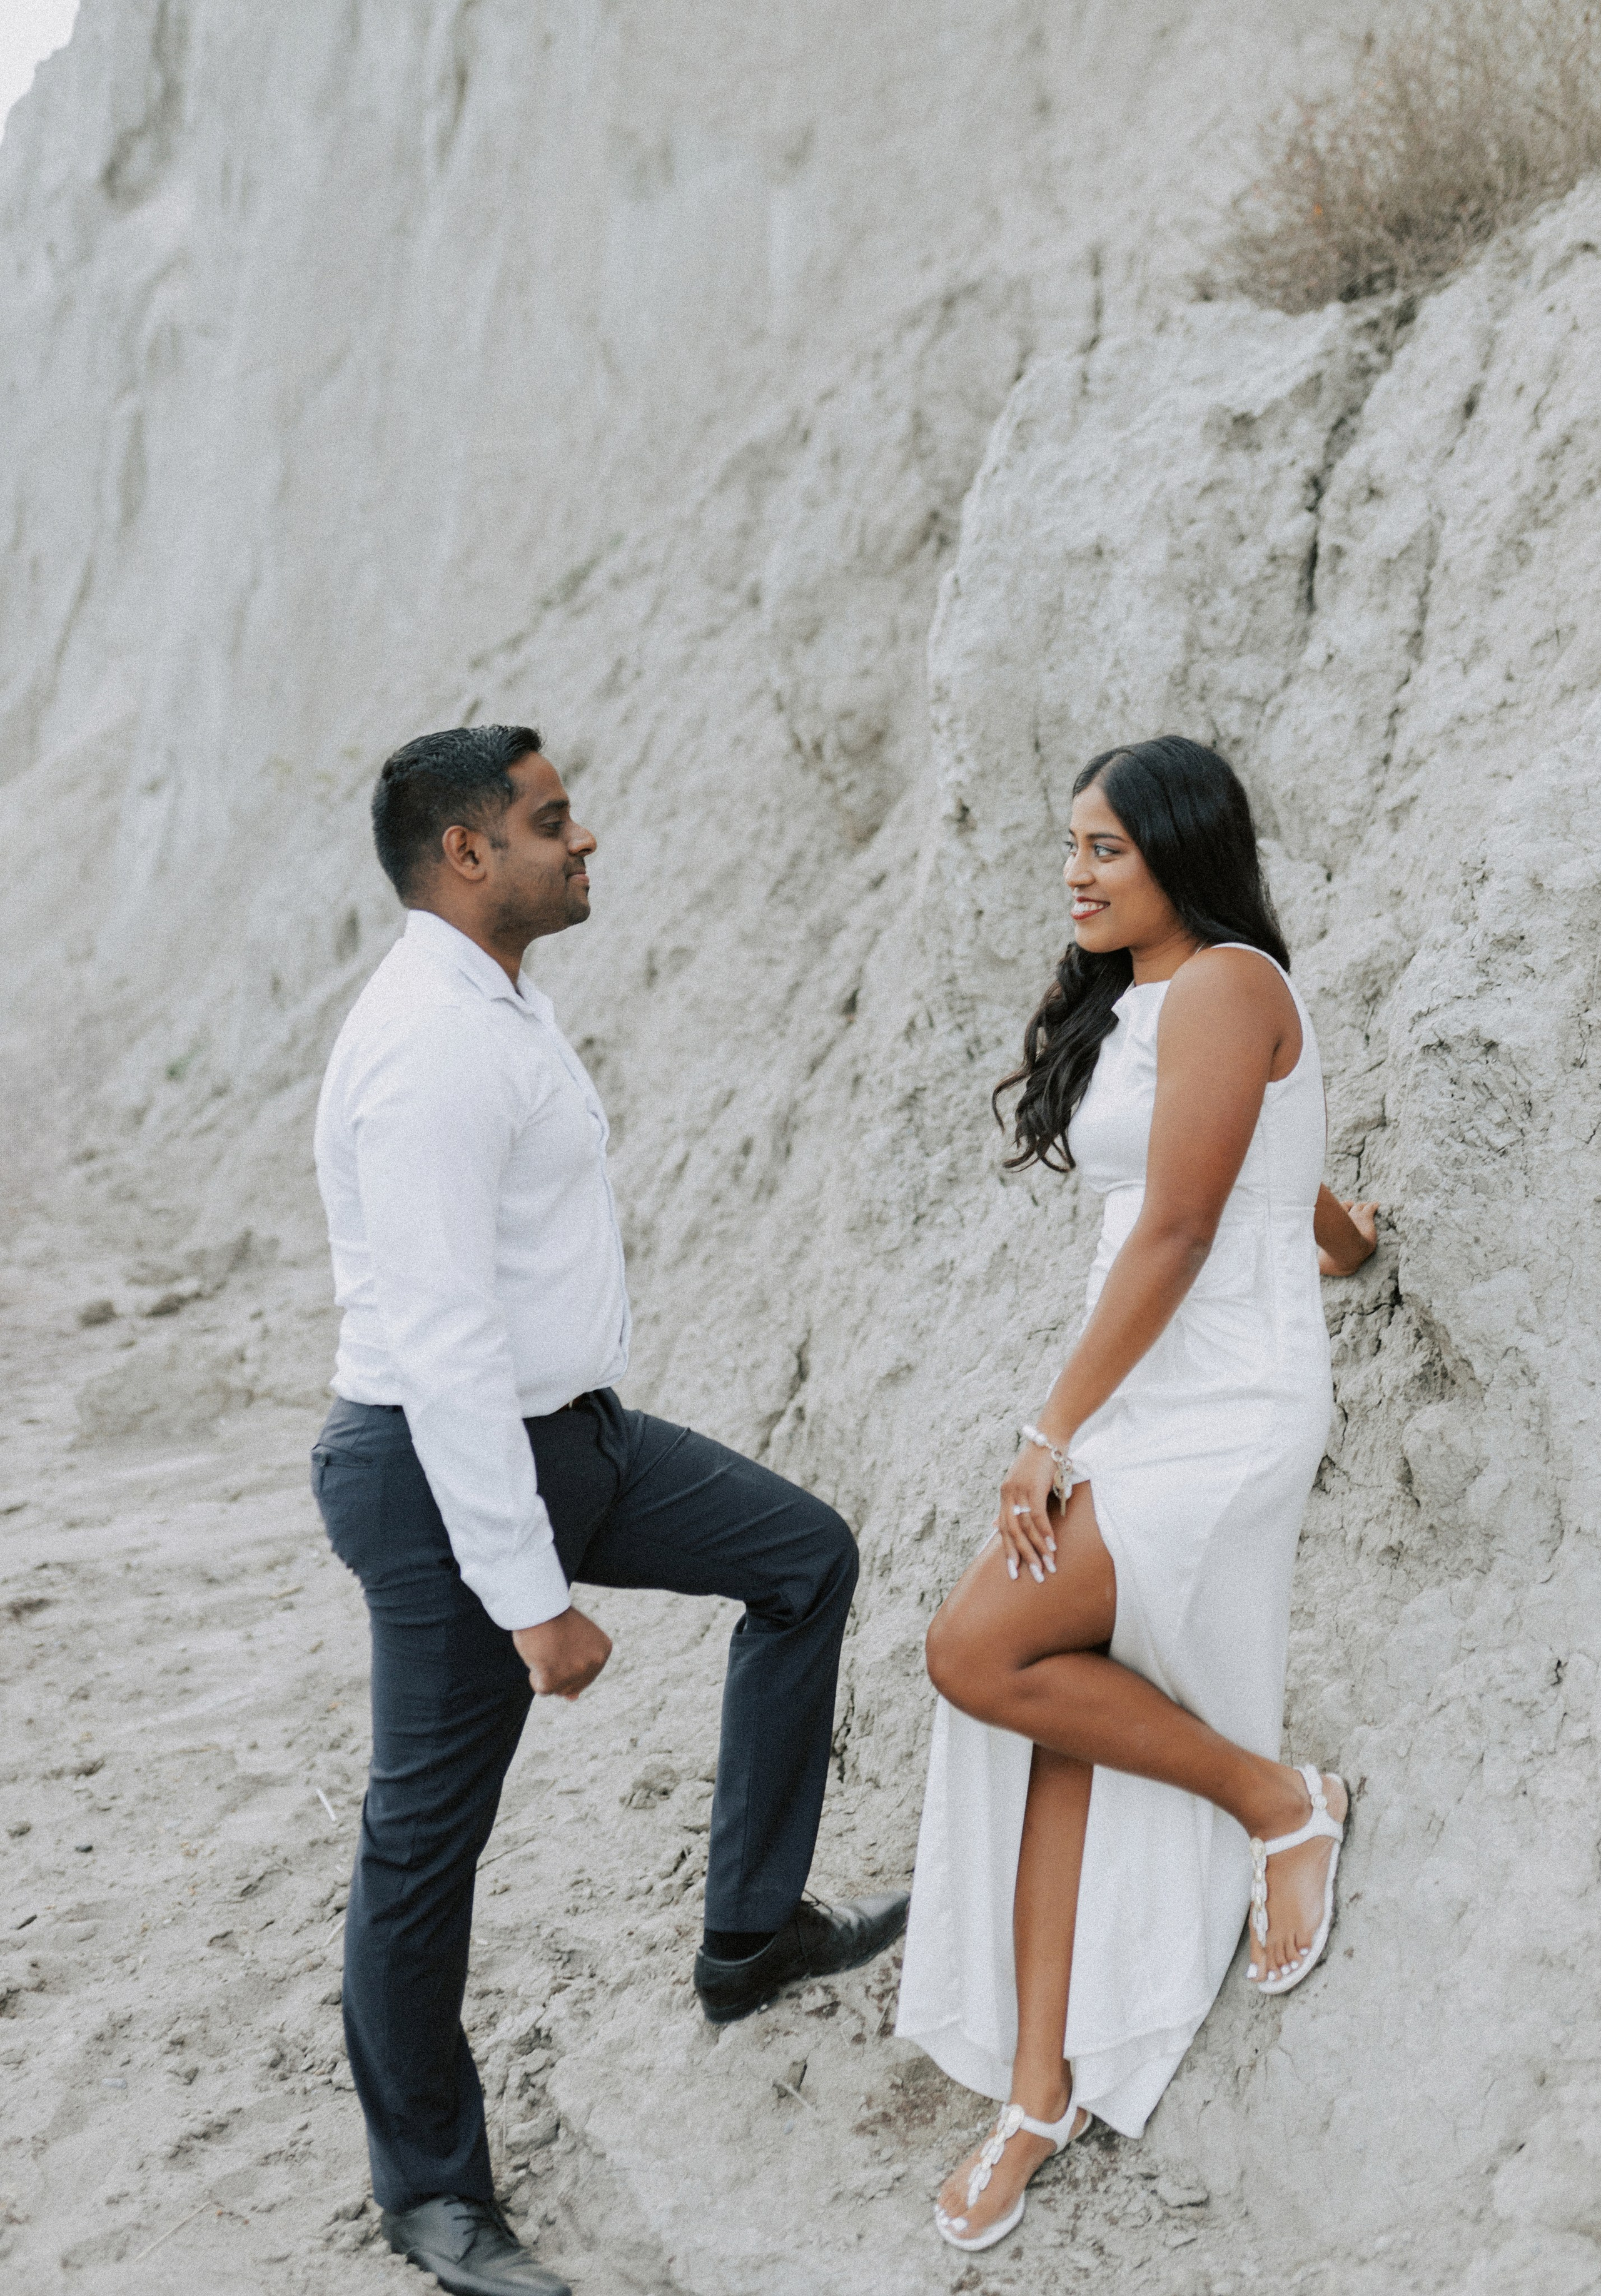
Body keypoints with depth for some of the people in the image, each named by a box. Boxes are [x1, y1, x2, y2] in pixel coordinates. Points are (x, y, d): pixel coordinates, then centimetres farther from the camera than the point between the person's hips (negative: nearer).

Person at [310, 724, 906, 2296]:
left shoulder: (498, 1005, 9)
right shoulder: (428, 1047, -24)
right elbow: (440, 1346, -28)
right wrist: (533, 1598, -26)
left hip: (570, 1434, 10)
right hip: (450, 1472, -10)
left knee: (805, 1559, 16)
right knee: (428, 1833, 6)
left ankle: (752, 1931, 24)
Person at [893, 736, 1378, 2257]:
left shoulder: (1225, 986, -12)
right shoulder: (1137, 1003, 16)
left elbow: (1175, 1231, -18)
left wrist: (1056, 1429, -17)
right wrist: (1339, 1236, 51)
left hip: (1222, 1411, -9)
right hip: (1134, 1403, 9)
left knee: (977, 1651, -18)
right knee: (1064, 1732, 4)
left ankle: (1276, 1797, 2)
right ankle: (1041, 2092, 12)